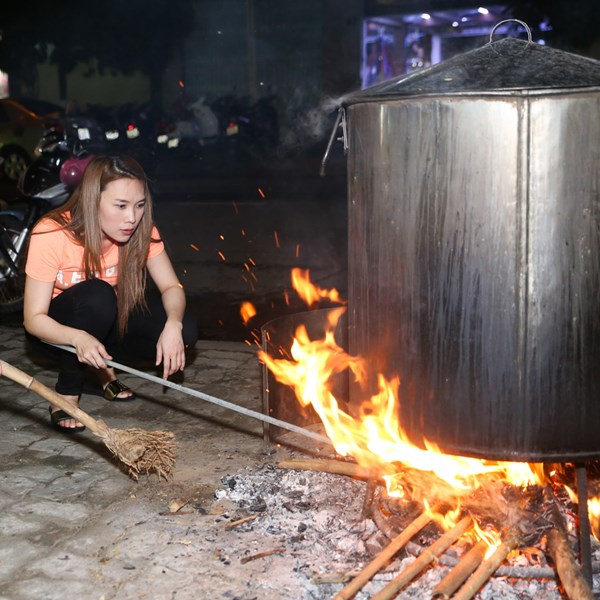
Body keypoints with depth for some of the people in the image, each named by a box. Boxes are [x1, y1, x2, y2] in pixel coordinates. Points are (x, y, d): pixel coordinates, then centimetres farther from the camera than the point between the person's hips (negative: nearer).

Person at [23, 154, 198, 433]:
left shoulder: (141, 230, -18)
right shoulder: (51, 234, -29)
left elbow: (171, 287, -16)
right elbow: (33, 319, -26)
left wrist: (173, 325, -39)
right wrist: (78, 338, -47)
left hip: (108, 317, 4)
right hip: (55, 327, -4)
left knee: (184, 331, -21)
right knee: (97, 295, -37)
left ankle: (103, 366, 5)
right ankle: (67, 392, -15)